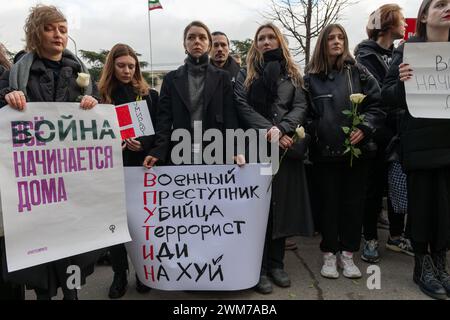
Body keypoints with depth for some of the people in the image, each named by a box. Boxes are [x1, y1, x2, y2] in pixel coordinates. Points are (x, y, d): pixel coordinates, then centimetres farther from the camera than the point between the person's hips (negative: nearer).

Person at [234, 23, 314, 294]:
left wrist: (280, 129, -16)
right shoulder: (246, 74, 11)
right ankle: (260, 268, 9)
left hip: (286, 147, 2)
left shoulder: (293, 74, 14)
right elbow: (243, 106, -3)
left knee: (283, 204, 4)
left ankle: (276, 263, 18)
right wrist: (268, 131, -16)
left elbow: (300, 106, 2)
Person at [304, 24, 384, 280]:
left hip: (357, 148, 1)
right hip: (325, 151, 0)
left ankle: (347, 254, 22)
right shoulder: (312, 77, 6)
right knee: (329, 201, 7)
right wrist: (312, 135, -5)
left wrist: (364, 128, -12)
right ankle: (329, 254, 21)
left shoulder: (358, 72, 4)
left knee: (354, 201, 7)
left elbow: (376, 104, 1)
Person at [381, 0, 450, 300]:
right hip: (420, 141, -3)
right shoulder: (408, 49, 0)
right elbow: (388, 96, -3)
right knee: (422, 202, 4)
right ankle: (423, 266, 19)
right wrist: (402, 83, -24)